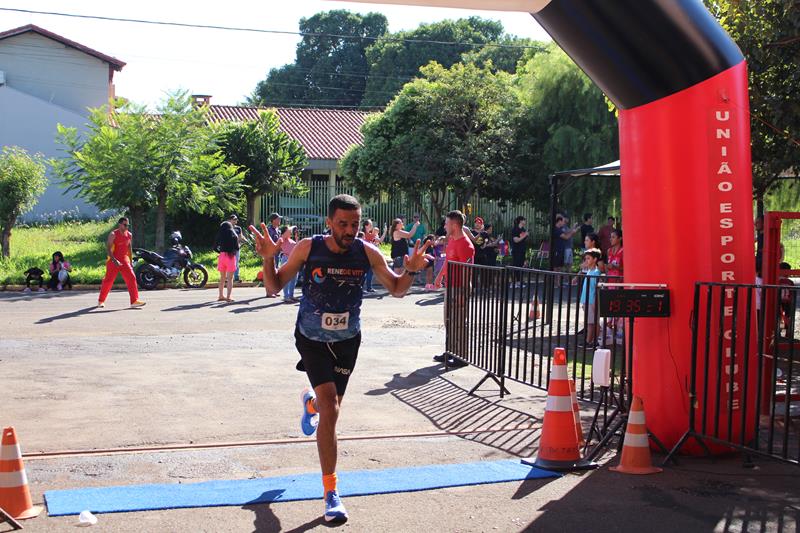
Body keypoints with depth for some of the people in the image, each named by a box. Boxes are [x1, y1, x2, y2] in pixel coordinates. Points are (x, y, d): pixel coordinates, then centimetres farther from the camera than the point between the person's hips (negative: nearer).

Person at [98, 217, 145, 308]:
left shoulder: (129, 235, 7)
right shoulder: (113, 234, -11)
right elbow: (108, 248, -17)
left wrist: (130, 261, 16)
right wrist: (114, 260, -29)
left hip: (124, 260, 5)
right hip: (113, 260, -5)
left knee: (131, 278, -10)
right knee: (108, 280, 3)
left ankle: (134, 301, -13)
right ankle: (101, 300, 20)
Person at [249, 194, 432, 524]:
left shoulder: (367, 253, -11)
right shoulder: (308, 248, -16)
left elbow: (396, 289, 0)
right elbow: (275, 287, -8)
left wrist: (411, 271, -21)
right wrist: (268, 259, -27)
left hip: (347, 340, 3)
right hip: (312, 339, -3)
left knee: (331, 406, 19)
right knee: (330, 410, -17)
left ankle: (311, 401, 60)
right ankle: (331, 492, -5)